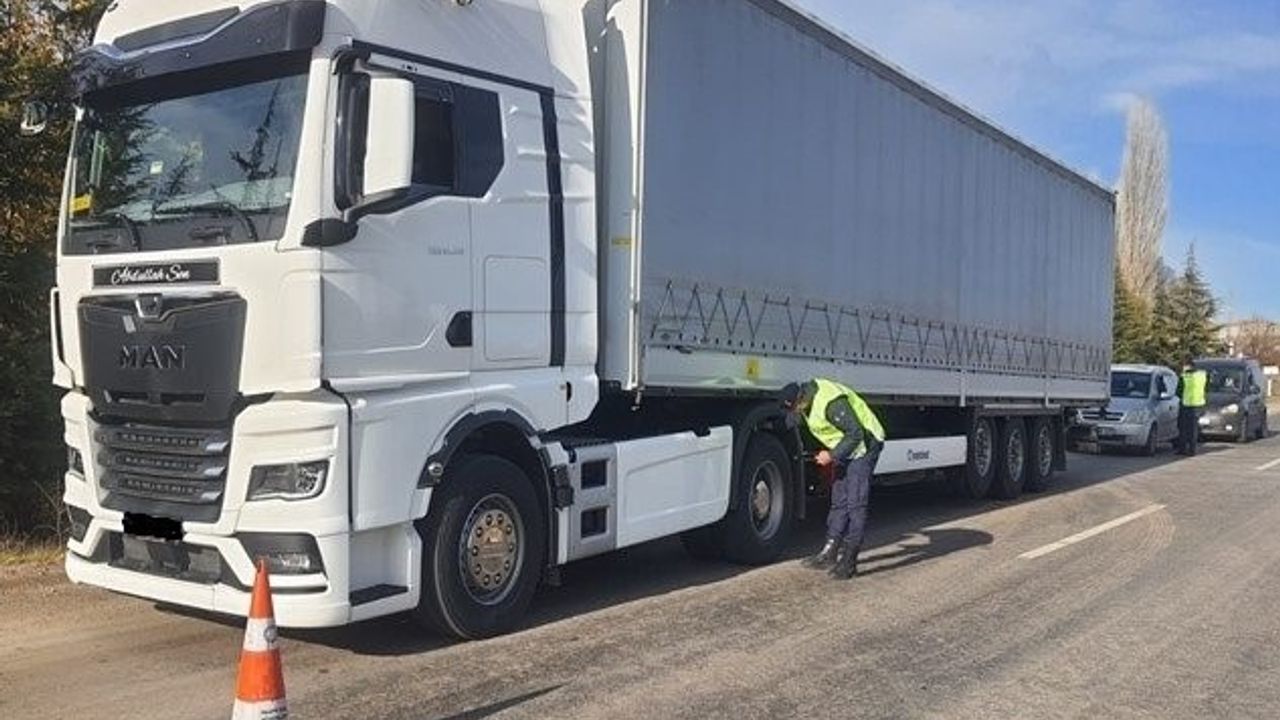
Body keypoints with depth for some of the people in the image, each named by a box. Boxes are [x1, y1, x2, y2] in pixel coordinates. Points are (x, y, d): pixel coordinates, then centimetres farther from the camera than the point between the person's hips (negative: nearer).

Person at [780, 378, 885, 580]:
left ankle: (849, 562, -10)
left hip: (864, 445, -9)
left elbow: (856, 434, -28)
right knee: (839, 502, 11)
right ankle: (829, 553, 16)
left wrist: (833, 455, -22)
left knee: (856, 503, -11)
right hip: (846, 450, 10)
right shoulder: (806, 401, -1)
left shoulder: (830, 402, -31)